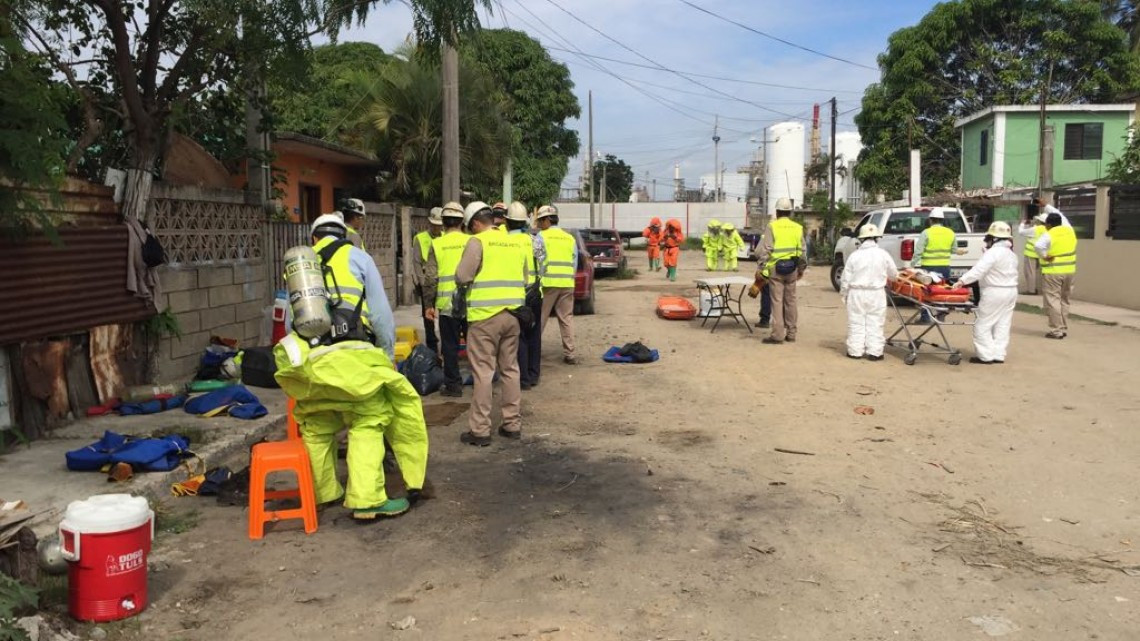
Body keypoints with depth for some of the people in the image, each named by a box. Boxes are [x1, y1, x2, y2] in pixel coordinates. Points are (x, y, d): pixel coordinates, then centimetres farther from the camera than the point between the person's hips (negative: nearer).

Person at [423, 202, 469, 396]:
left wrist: (429, 303, 3)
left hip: (447, 304, -1)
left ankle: (453, 385, 11)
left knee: (450, 346, 7)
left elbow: (430, 277, -6)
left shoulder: (437, 244, -4)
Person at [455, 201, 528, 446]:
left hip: (485, 315, -6)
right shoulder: (514, 243, 12)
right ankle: (513, 424, 20)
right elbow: (524, 278, 17)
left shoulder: (477, 242, -7)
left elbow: (462, 277, -11)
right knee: (510, 369, 14)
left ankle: (480, 430, 1)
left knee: (483, 371, -2)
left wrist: (473, 278, 9)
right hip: (513, 315, 6)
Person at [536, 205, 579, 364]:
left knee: (539, 318, 4)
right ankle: (569, 354, 6)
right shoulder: (570, 238, 13)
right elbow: (575, 263, 13)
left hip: (548, 283, -4)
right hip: (567, 284, 4)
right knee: (567, 318, 8)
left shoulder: (542, 236, -2)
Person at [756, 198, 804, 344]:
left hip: (775, 268, -4)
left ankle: (778, 335, -3)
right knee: (790, 301, 12)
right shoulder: (797, 227, 6)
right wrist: (801, 269, 19)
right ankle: (791, 333, 18)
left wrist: (761, 267, -6)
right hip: (792, 269, 4)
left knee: (777, 301, -2)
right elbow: (801, 251, 9)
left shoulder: (772, 226, -7)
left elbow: (764, 249, -11)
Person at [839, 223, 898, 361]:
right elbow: (894, 274, 8)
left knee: (857, 322, 7)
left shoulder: (855, 255, -3)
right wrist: (885, 278, 30)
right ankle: (874, 352, 5)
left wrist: (843, 294, 10)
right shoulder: (883, 254, -3)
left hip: (857, 293, 0)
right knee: (875, 323, 5)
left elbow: (846, 278, -1)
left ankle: (855, 351, 9)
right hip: (876, 294, 0)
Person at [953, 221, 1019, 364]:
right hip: (1011, 291, 9)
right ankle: (999, 355, 12)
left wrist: (963, 280, -34)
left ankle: (986, 356, -4)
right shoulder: (1011, 254, 15)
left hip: (994, 293, -9)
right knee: (1002, 325, 10)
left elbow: (979, 269, -28)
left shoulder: (993, 253, -17)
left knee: (983, 325, -3)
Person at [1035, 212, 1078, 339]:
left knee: (1053, 301, -2)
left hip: (1053, 272, -6)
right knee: (1064, 301, 17)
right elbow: (1061, 217, 26)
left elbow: (1038, 246, -32)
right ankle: (1064, 329, 21)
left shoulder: (1049, 235, -12)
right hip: (1069, 271, 7)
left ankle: (1056, 331, -4)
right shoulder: (1069, 231, 8)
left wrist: (1044, 257, -15)